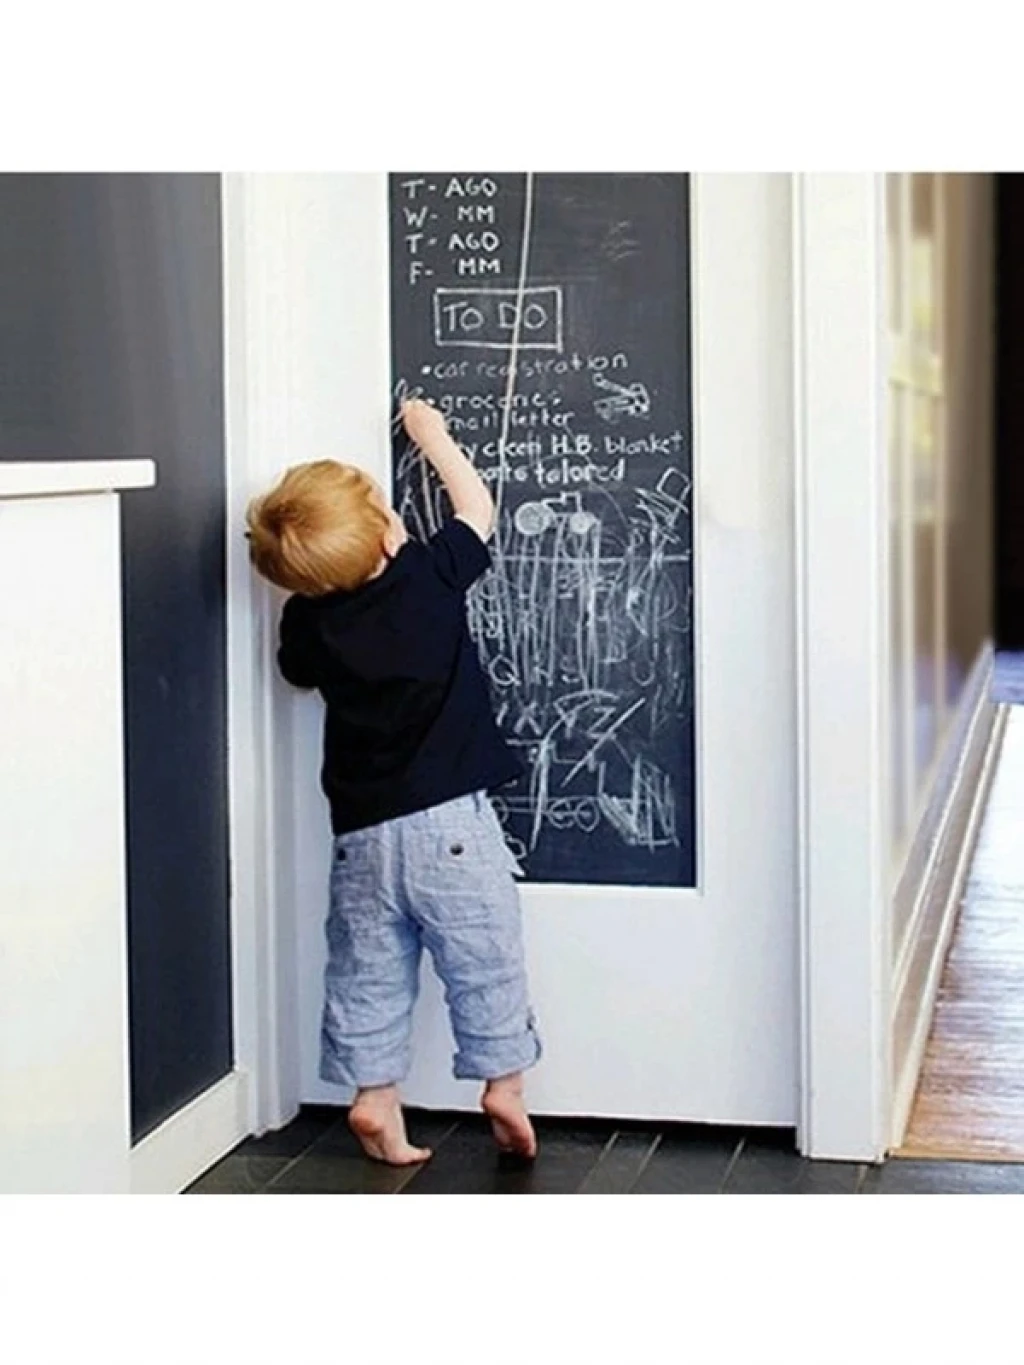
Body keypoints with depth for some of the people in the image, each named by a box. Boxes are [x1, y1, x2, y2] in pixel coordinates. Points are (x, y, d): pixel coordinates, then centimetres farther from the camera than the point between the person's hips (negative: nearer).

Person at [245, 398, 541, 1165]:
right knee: (485, 960, 8)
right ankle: (504, 1082, 10)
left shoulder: (306, 620, -2)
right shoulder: (430, 576, -9)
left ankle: (375, 1098, 14)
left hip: (362, 829, 3)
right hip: (449, 817, -3)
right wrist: (432, 434, 20)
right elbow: (478, 508, 9)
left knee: (368, 972, 12)